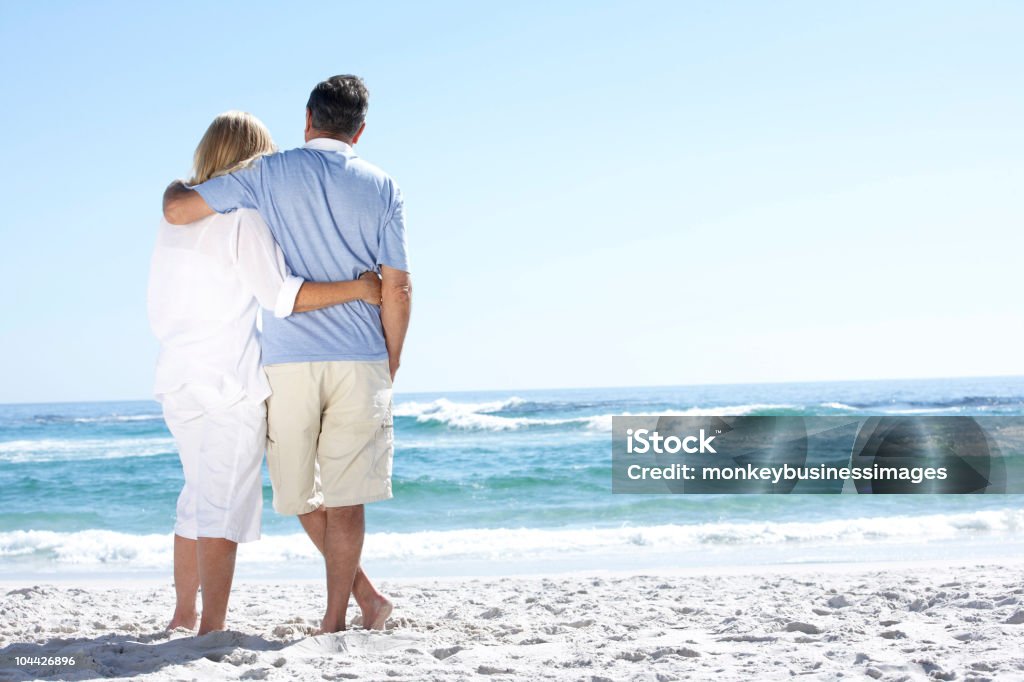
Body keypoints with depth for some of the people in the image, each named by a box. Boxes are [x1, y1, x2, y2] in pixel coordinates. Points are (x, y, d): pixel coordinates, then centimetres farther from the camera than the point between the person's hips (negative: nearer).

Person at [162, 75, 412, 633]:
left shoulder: (269, 174, 1)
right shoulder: (381, 188, 3)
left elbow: (176, 210, -3)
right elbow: (397, 290, 0)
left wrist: (175, 186, 21)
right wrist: (391, 364, 11)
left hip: (286, 360, 0)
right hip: (359, 361, 1)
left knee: (301, 493, 14)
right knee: (344, 494, 5)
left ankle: (366, 595, 18)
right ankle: (335, 617, 6)